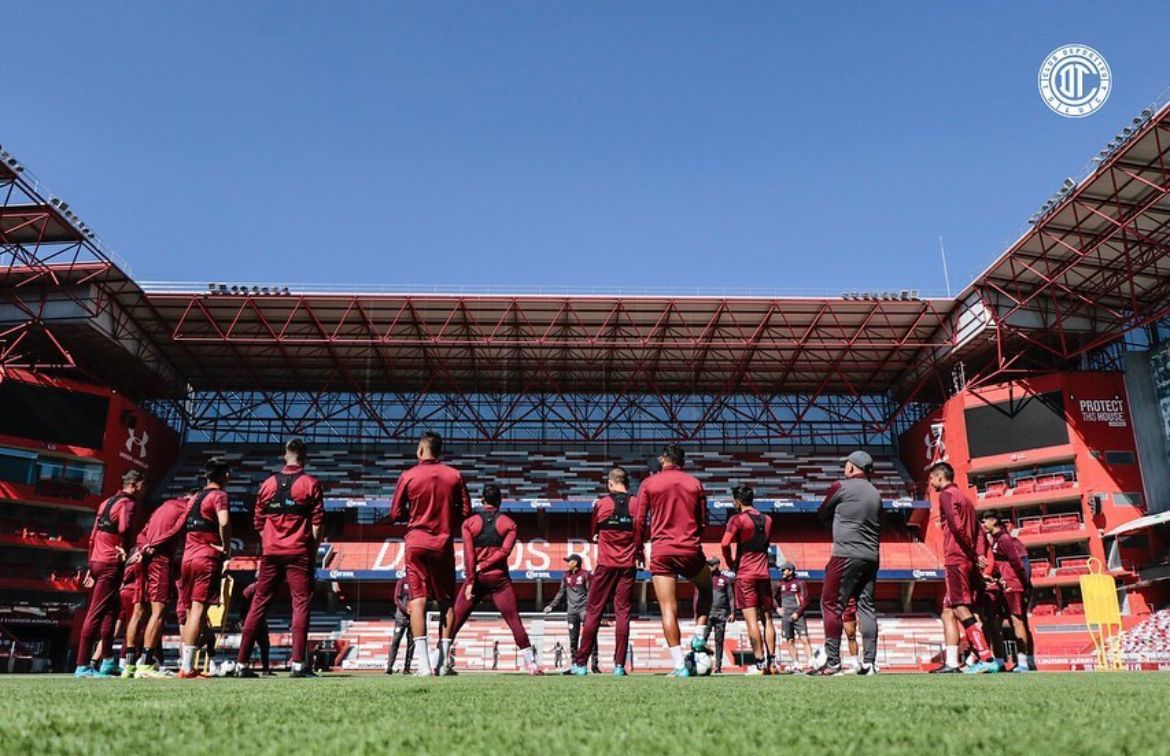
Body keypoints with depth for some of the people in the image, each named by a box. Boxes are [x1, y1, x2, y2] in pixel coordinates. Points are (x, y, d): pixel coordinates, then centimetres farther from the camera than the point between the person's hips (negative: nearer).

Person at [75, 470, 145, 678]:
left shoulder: (107, 502, 19)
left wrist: (91, 566, 23)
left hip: (97, 561, 9)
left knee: (111, 610, 15)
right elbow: (124, 529, -27)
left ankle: (107, 662, 19)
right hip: (111, 564, -9)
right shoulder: (127, 503, -8)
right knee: (96, 613, -8)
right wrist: (125, 550, -10)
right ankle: (83, 665, -6)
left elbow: (93, 536, 21)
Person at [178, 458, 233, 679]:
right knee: (199, 609, -9)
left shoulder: (195, 497, 19)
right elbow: (224, 522, -23)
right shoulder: (219, 495, -5)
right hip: (208, 559, -7)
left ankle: (183, 664, 14)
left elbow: (187, 526, 18)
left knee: (189, 612, 12)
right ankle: (187, 667, -13)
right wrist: (227, 549, -10)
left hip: (187, 558, 7)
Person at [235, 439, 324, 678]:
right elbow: (317, 522, -5)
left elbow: (258, 522, 11)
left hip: (270, 553, 4)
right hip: (299, 553, -3)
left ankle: (242, 663, 11)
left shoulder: (268, 483, 9)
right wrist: (313, 552, 2)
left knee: (259, 605, 9)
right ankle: (298, 663, -9)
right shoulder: (310, 484, -2)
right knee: (301, 604, -2)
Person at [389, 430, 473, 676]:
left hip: (416, 543, -1)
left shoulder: (408, 476, -3)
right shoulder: (454, 476, 2)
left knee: (418, 599, -3)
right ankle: (443, 663, 8)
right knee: (447, 601, 10)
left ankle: (423, 664, -12)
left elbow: (395, 515, 0)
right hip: (444, 544, 2)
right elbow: (465, 512, 3)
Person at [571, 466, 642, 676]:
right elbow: (639, 533, 1)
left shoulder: (601, 504, -1)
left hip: (605, 564, 0)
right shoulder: (635, 504, -1)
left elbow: (592, 533, 11)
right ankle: (619, 665, -1)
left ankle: (580, 663, 7)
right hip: (628, 565, 1)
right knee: (623, 613, 3)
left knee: (593, 612, 5)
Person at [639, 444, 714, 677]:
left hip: (661, 551, -1)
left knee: (668, 609, 0)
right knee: (706, 589, 28)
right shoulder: (695, 483, 6)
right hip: (691, 550, 1)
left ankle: (680, 665, -6)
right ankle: (699, 636, 13)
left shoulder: (649, 483, 2)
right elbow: (703, 523, 10)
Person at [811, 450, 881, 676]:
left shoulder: (841, 487, -3)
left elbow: (821, 515, 7)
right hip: (871, 556, 7)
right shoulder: (876, 494, 15)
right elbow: (877, 527, 18)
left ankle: (832, 662, -5)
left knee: (831, 605, -2)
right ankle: (869, 662, 7)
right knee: (866, 606, 10)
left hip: (846, 555, -6)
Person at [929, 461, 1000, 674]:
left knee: (962, 611, -10)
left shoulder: (946, 495, -4)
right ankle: (951, 663, 5)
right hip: (969, 562, 9)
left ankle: (987, 660, -14)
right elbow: (977, 531, 18)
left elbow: (956, 525, -18)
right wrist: (977, 555, 9)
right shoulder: (964, 497, 22)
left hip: (956, 560, -9)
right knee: (949, 612, 9)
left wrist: (972, 554, -10)